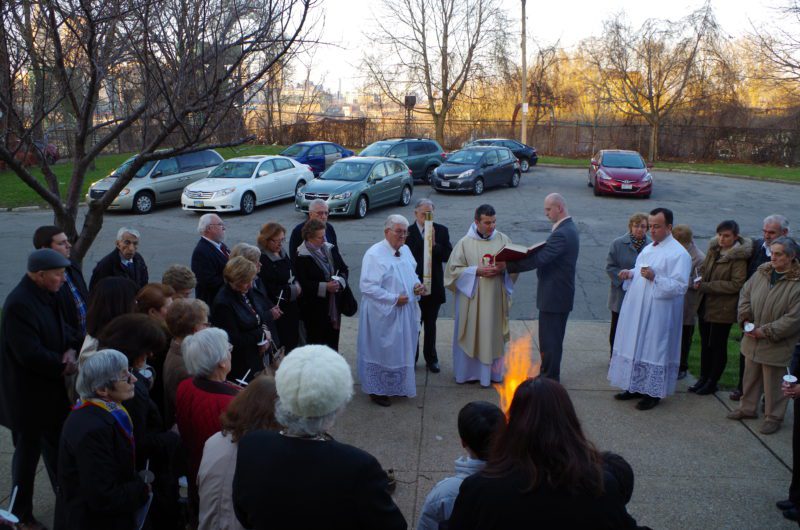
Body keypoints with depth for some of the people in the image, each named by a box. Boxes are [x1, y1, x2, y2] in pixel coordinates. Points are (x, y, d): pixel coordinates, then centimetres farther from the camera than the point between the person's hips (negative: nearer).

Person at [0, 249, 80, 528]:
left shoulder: (46, 295, 2)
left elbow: (61, 329, 9)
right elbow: (31, 354, -30)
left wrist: (71, 349, -12)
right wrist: (64, 365, -18)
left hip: (49, 389, 8)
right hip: (28, 395, -8)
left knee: (55, 445, 20)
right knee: (28, 451, 8)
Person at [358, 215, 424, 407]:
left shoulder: (405, 250, 6)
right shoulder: (374, 254, -19)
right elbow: (367, 287, -23)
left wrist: (417, 285, -2)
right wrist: (394, 299, -21)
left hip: (406, 312, 8)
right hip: (383, 315, -8)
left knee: (402, 350, 18)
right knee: (382, 351, 5)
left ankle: (398, 386, 35)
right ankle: (377, 390, 21)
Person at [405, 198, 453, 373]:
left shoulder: (441, 231, -1)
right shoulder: (407, 232, -9)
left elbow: (448, 256, -6)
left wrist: (435, 244, -19)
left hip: (434, 286, 2)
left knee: (430, 324, 16)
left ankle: (431, 359, 29)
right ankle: (411, 358, 24)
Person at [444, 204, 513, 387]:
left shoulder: (503, 239, 1)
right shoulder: (465, 243, -7)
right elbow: (453, 269, -5)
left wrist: (502, 269, -14)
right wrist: (477, 271, -16)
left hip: (496, 297, 2)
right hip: (472, 298, -2)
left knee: (494, 334, 9)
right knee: (470, 334, 6)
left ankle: (492, 371, 24)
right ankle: (467, 371, 20)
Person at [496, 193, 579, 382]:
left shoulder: (562, 233, -23)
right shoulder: (567, 228, 11)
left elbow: (539, 259, -27)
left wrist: (507, 265, -23)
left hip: (554, 296, -10)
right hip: (558, 293, 10)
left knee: (550, 339, 0)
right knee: (550, 337, 20)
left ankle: (550, 378, 11)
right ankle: (547, 372, 32)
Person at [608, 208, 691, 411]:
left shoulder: (678, 253, -13)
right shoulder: (648, 249, 13)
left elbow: (680, 286, -19)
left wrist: (655, 278, -30)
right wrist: (630, 273, 4)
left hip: (658, 315, -8)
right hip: (637, 310, 8)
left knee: (653, 349, 0)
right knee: (635, 347, 13)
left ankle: (653, 393, 13)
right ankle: (636, 387, 26)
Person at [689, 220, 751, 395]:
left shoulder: (739, 256, -15)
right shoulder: (713, 249, 5)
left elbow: (736, 284, -19)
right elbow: (703, 269, 15)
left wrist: (707, 286, -21)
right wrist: (700, 280, -8)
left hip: (723, 308, -6)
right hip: (706, 304, 6)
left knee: (718, 345, 6)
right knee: (705, 343, 15)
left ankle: (712, 382, 19)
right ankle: (703, 378, 28)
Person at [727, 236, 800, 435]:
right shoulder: (762, 272, 1)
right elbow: (744, 295, 10)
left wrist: (766, 332, -16)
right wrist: (746, 320, -3)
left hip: (777, 344, -5)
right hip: (753, 339, 6)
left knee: (773, 383, 6)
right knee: (750, 377, 19)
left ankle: (773, 417, 24)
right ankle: (748, 408, 37)